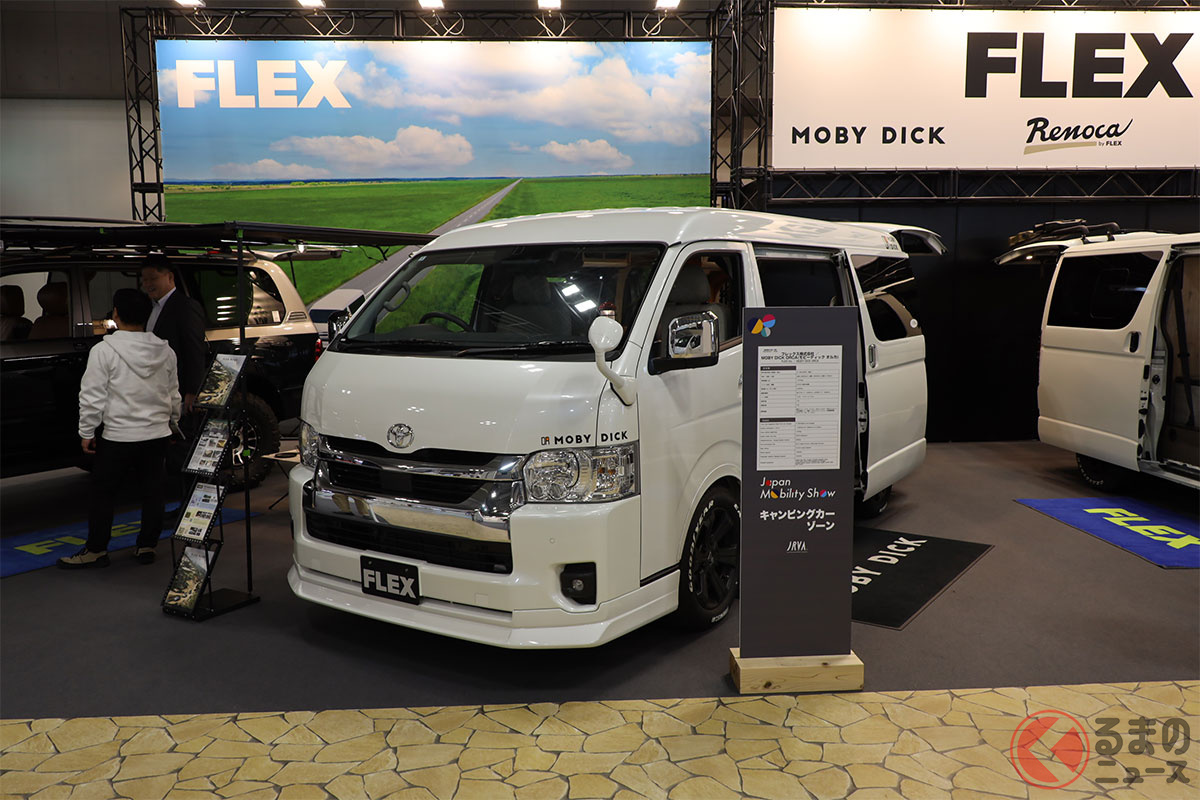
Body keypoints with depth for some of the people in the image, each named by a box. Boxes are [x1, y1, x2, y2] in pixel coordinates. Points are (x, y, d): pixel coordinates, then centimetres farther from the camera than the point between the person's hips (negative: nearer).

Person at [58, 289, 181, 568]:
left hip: (119, 436, -4)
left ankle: (96, 550, 14)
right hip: (157, 433, 5)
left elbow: (92, 396, -10)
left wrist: (86, 432, -1)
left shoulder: (104, 350, -12)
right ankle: (147, 546, 16)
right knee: (153, 492, 11)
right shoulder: (165, 351, 4)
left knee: (101, 492, 8)